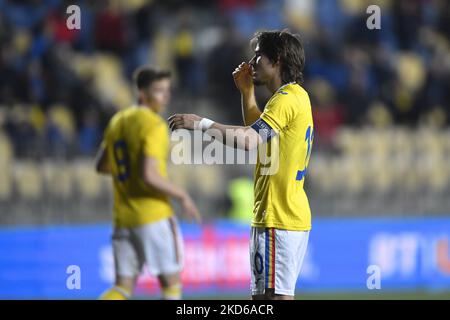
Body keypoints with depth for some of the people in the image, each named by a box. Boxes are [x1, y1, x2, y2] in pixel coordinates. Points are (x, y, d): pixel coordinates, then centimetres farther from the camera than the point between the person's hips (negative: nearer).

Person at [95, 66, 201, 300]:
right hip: (153, 215, -7)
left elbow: (101, 166, 21)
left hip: (123, 217, 7)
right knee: (171, 281, 5)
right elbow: (149, 176, -22)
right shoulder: (154, 125, -13)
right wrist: (182, 196, -11)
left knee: (123, 287, 7)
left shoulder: (118, 121, 12)